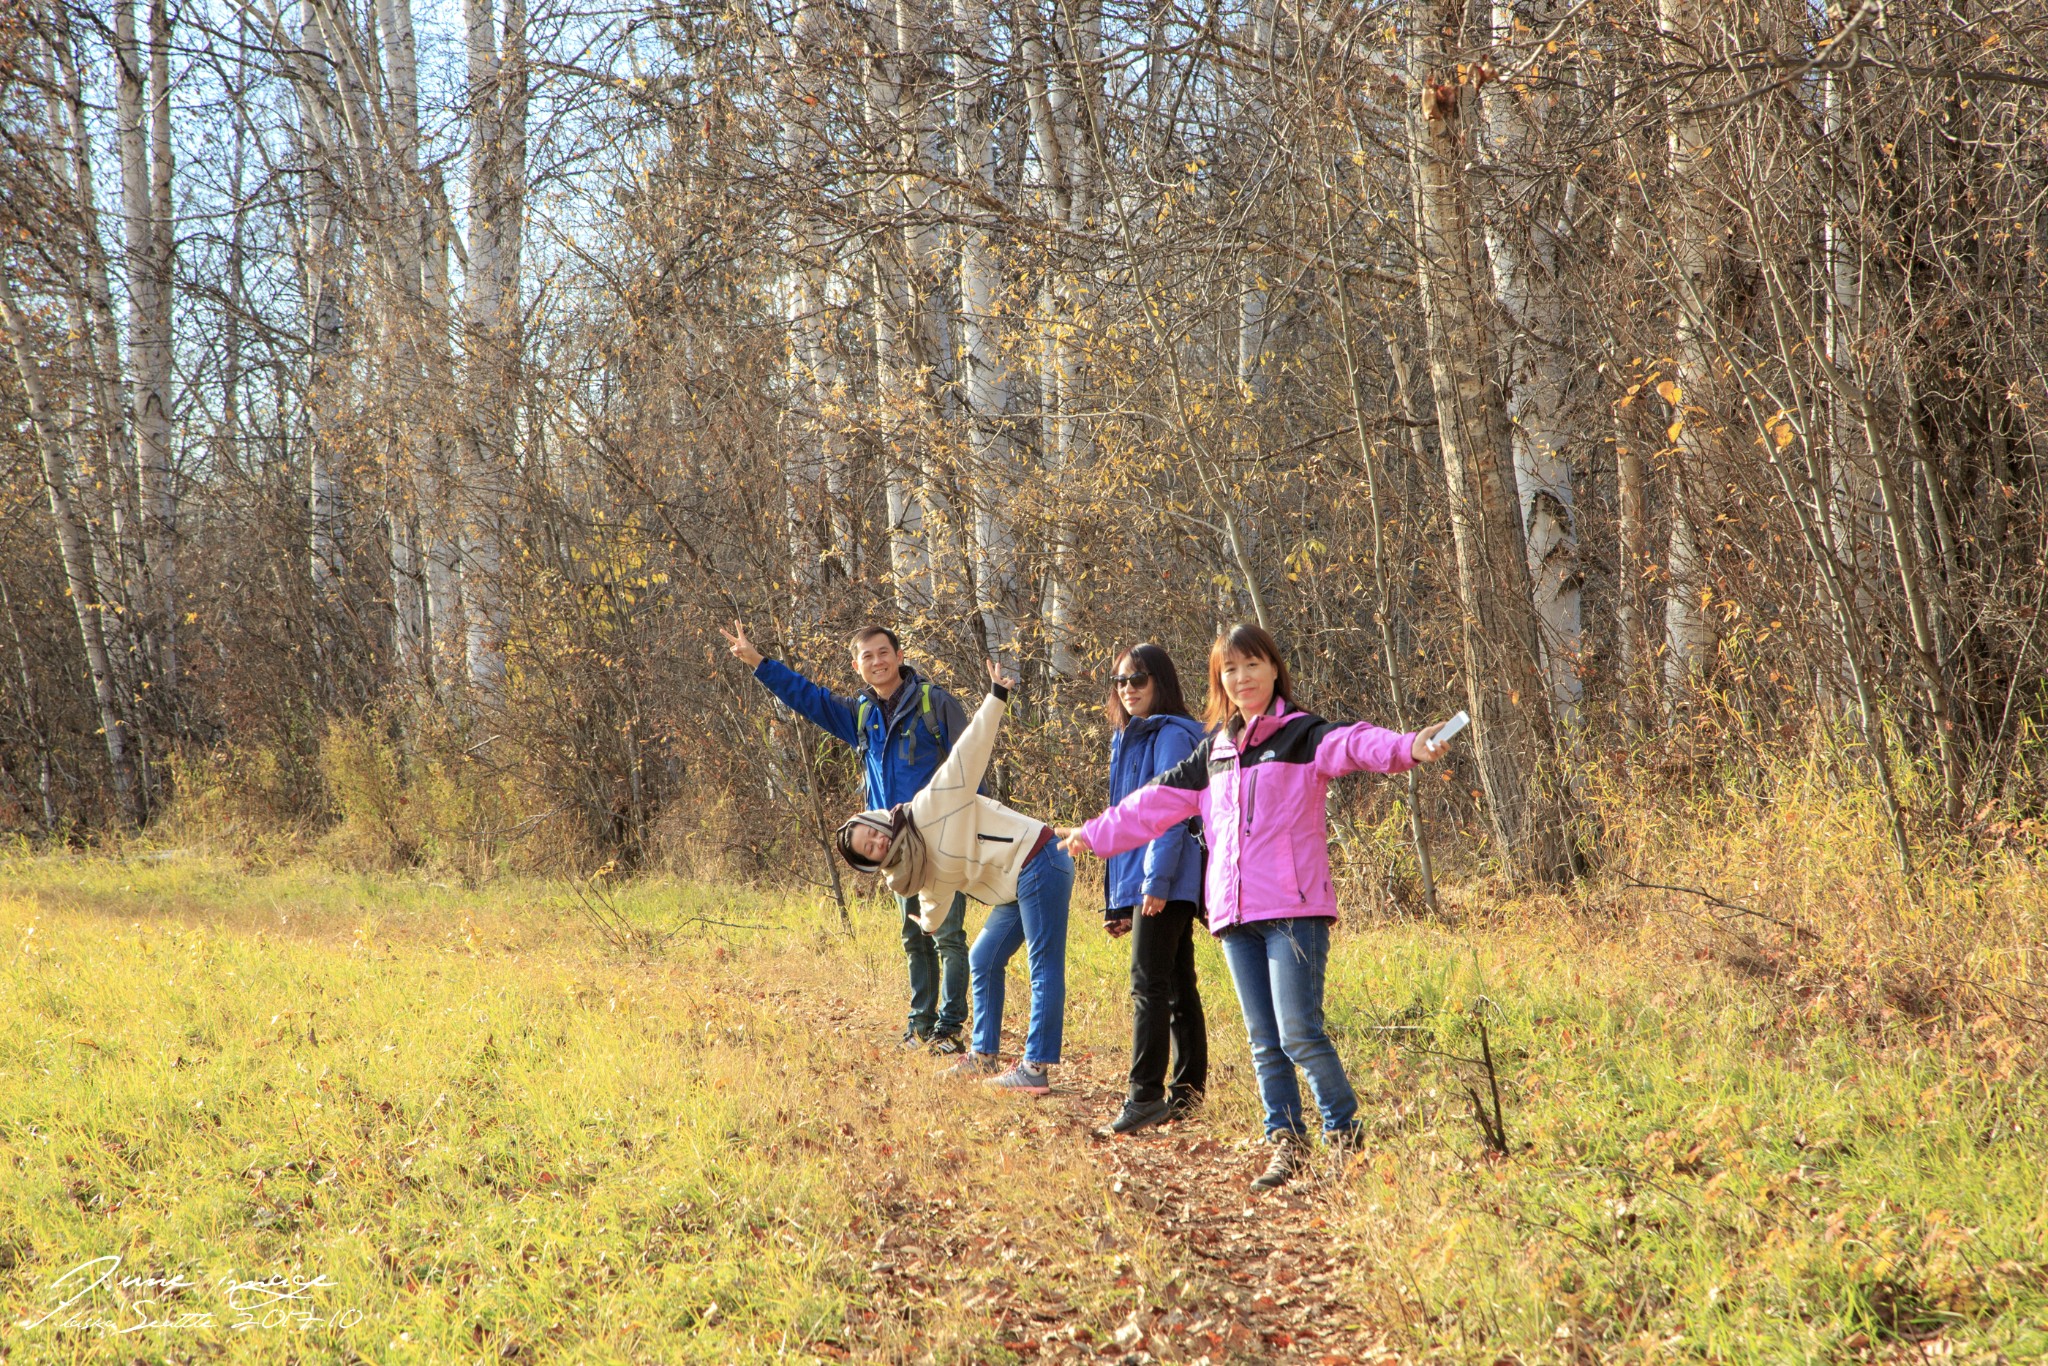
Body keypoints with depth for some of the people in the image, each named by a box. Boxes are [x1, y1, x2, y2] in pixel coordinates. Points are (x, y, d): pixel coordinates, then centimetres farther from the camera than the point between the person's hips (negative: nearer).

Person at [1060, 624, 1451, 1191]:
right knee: (1264, 1042, 8)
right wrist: (1097, 833, 34)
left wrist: (1406, 747, -43)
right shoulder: (1214, 749, 17)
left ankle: (1345, 1132, 6)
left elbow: (1353, 744, -22)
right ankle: (1285, 1143, 14)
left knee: (1300, 1034, -11)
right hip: (1236, 915, 6)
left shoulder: (1302, 735, -2)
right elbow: (1160, 801, 28)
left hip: (1294, 910, -6)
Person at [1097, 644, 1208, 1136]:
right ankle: (1187, 1091, 16)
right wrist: (1116, 900, 19)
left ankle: (1145, 1095, -15)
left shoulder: (1172, 735, -9)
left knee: (1149, 985, -13)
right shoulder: (1127, 739, 19)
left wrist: (1157, 879, -23)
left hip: (1166, 882, -9)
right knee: (1178, 986, 11)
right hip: (1139, 882, 9)